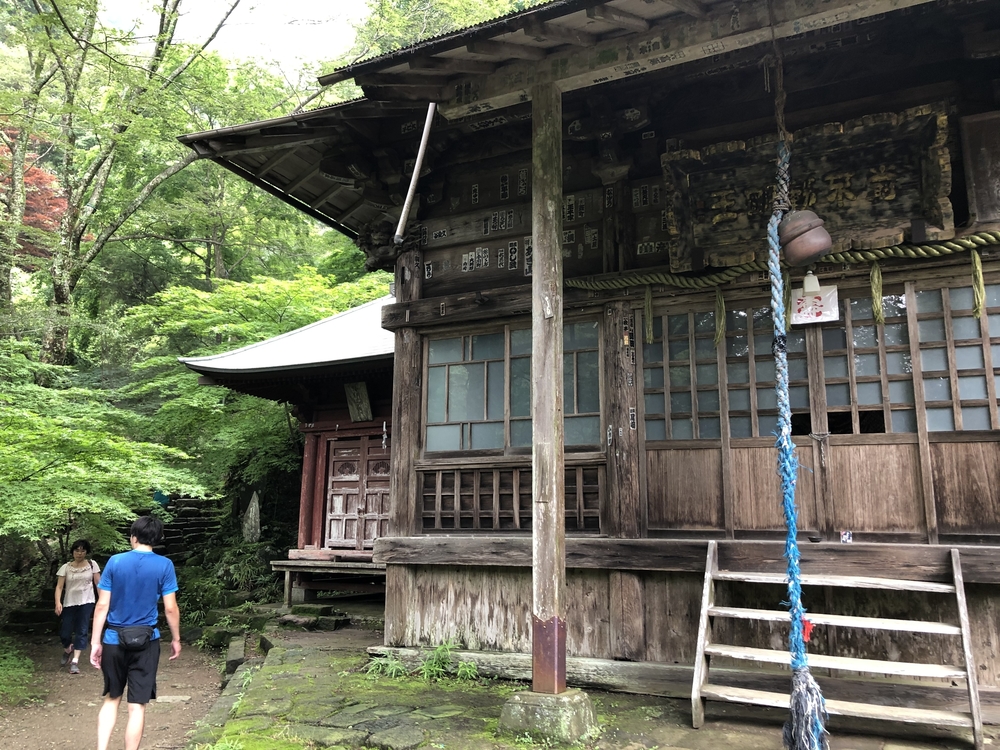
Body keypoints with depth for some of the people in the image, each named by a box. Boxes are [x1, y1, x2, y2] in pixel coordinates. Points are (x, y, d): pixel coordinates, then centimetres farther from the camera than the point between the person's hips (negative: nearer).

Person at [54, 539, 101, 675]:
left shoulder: (92, 564, -2)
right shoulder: (66, 567, -1)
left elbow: (98, 583, 0)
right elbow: (59, 586, -5)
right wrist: (58, 602, -20)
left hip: (86, 602, -1)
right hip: (69, 603, 1)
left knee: (82, 631, -5)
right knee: (65, 633, 4)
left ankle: (75, 661, 0)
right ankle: (67, 650, 37)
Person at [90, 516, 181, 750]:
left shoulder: (115, 562, -2)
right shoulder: (164, 565, -7)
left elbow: (102, 605, -2)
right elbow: (170, 608, -7)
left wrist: (95, 642, 5)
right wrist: (176, 639, 6)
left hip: (114, 639, 2)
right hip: (145, 641, -2)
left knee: (112, 699, 20)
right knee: (137, 706, 6)